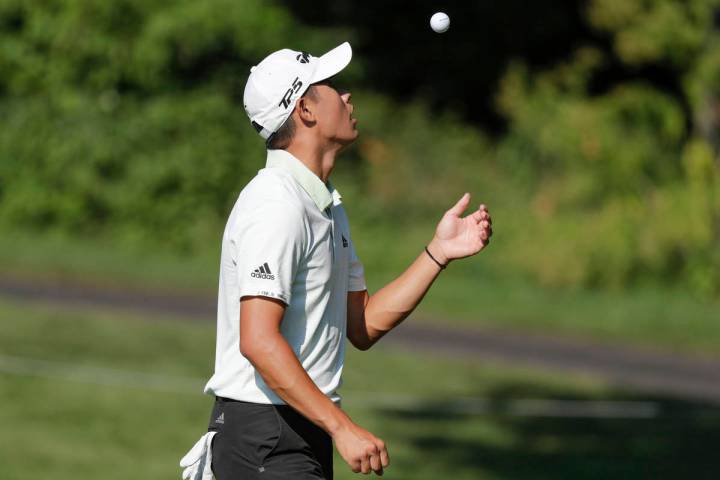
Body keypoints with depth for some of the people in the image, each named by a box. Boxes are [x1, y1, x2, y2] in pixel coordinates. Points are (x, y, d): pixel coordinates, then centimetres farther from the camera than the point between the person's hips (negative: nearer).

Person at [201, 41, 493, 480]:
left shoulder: (328, 205, 16)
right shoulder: (276, 206, -17)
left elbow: (363, 327, 16)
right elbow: (258, 342, -25)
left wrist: (439, 253, 8)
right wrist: (342, 427, -28)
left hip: (305, 436, 10)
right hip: (265, 441, -10)